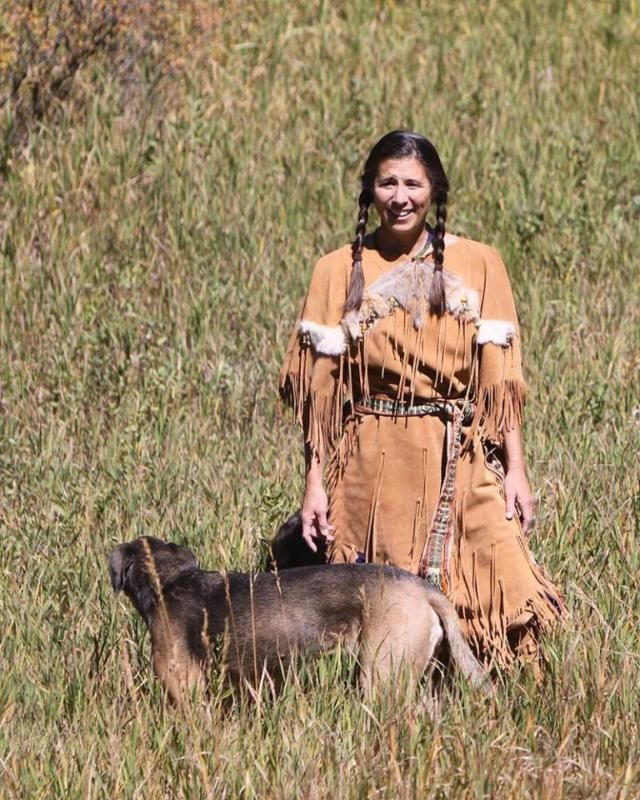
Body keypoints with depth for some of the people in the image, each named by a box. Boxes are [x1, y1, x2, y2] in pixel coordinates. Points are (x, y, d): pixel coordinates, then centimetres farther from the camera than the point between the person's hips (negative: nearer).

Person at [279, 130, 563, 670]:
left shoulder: (477, 266, 6)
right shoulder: (341, 271, 6)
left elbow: (499, 376, 4)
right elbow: (322, 384, 5)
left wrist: (515, 469, -2)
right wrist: (316, 482, 0)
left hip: (459, 461, 0)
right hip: (373, 462, 0)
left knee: (487, 600, -12)